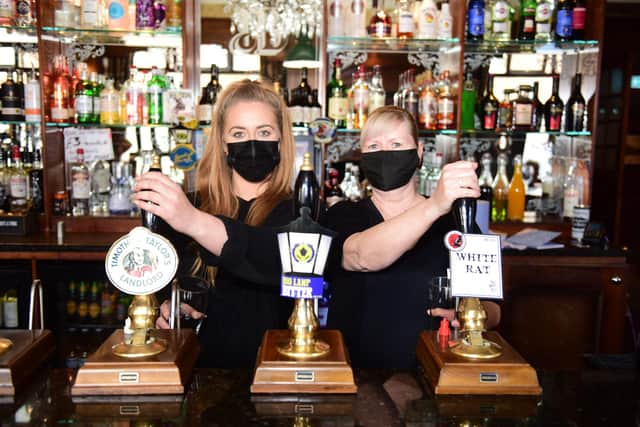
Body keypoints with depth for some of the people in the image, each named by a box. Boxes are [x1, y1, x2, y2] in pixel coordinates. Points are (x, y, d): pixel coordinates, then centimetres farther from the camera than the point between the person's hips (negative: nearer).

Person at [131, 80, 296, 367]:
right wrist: (166, 307, -4)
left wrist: (196, 224, -42)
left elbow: (280, 263, -29)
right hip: (201, 366, 4)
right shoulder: (191, 206, 5)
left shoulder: (295, 211, -5)